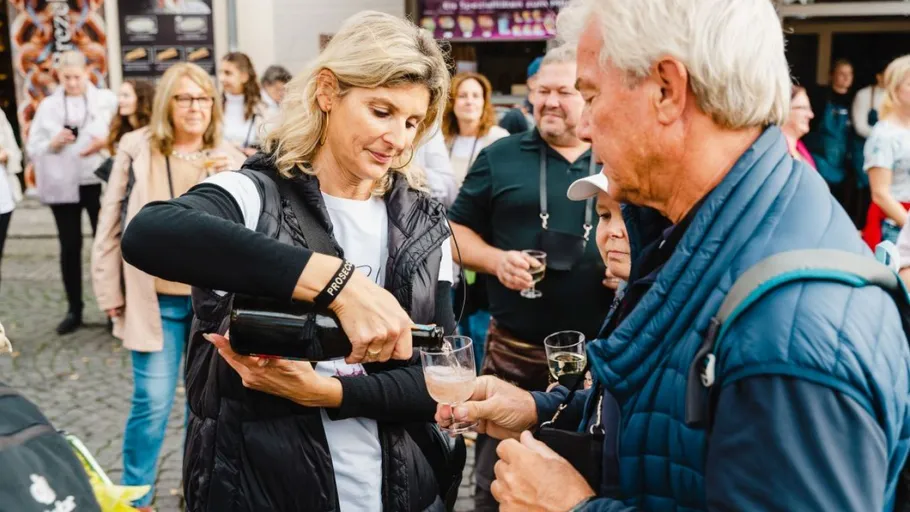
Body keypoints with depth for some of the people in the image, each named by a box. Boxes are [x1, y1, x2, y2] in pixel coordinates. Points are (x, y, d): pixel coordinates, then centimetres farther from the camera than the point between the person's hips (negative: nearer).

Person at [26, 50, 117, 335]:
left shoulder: (107, 100, 4)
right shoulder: (48, 106, 9)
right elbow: (32, 148, 6)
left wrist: (105, 143, -20)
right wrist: (53, 144, -13)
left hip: (99, 183, -2)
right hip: (62, 185, 2)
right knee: (70, 247, 8)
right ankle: (74, 309, 18)